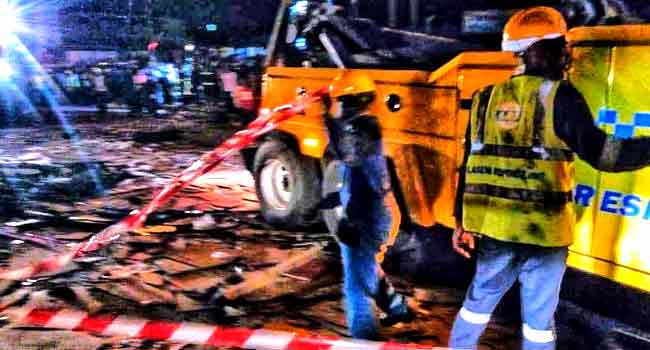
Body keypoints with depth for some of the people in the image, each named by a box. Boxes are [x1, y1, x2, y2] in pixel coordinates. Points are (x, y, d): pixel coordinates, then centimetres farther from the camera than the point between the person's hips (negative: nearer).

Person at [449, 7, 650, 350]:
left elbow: (469, 164, 9)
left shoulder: (487, 98, 7)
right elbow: (599, 152, -19)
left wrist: (462, 221, 14)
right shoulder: (560, 96, -9)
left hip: (492, 225, 5)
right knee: (538, 319, 10)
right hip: (542, 230, -4)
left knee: (479, 300, 21)